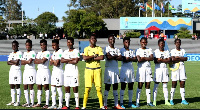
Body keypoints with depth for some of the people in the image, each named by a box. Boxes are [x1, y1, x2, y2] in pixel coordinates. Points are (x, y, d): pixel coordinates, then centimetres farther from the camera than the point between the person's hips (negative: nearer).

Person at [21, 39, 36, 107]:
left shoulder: (32, 53, -6)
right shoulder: (25, 53, 18)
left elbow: (30, 62, -17)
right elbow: (22, 63, 11)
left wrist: (24, 61, -1)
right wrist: (27, 61, -7)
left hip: (31, 70, -8)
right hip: (25, 70, 8)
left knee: (31, 87, -7)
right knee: (25, 87, 7)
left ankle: (32, 103, -2)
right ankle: (27, 102, 15)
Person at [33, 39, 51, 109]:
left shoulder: (47, 53, -5)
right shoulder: (39, 53, 19)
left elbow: (43, 61, -16)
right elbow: (35, 61, 9)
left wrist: (38, 60, 0)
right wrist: (41, 60, -7)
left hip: (45, 70, -8)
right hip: (39, 70, 8)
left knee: (46, 87, -6)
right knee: (39, 87, 8)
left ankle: (47, 104, -4)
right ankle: (39, 103, 14)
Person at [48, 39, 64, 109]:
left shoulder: (60, 52, -12)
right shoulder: (54, 52, 16)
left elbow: (57, 63, -19)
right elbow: (51, 63, 12)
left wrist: (53, 61, -1)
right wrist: (54, 62, -8)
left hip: (59, 71, -9)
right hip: (54, 71, 9)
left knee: (59, 89, -4)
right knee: (52, 89, 9)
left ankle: (60, 105, 2)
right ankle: (54, 104, 14)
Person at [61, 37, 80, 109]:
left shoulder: (76, 51, -2)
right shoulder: (65, 52, 14)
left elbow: (75, 61, -15)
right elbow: (62, 60, 0)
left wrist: (67, 61, -4)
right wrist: (70, 59, -12)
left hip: (74, 72, -5)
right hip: (66, 72, 6)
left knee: (75, 89, -4)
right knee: (67, 89, 7)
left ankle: (77, 106, -1)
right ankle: (67, 105, 13)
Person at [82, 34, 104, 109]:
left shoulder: (99, 48, 8)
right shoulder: (86, 49, 7)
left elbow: (102, 57, -8)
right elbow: (84, 58, -10)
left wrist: (91, 58, -8)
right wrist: (94, 55, -7)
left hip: (97, 69, 1)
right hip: (88, 69, 0)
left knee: (98, 87, -1)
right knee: (87, 88, -2)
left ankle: (101, 105, 6)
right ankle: (84, 106, 5)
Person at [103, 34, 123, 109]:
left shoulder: (117, 49, 15)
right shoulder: (106, 49, -3)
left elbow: (120, 58, 1)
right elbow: (108, 57, -19)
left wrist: (112, 57, -9)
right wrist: (116, 56, -5)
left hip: (116, 69, 6)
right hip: (109, 69, -6)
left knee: (115, 87, 9)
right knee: (107, 87, -2)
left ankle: (116, 105, 15)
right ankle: (105, 105, 3)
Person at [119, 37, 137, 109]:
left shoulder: (132, 51, 16)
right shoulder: (121, 50, -3)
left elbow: (135, 59, 4)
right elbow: (123, 59, -15)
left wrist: (128, 58, -11)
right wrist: (131, 59, -5)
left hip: (131, 69, 6)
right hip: (124, 69, -6)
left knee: (131, 86, 9)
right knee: (123, 86, -5)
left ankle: (130, 103, 17)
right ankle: (121, 103, -2)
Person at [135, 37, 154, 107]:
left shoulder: (149, 50, 12)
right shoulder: (138, 50, 2)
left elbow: (152, 58, -4)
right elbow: (139, 59, -13)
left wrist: (143, 58, -10)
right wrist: (148, 58, -5)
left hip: (148, 68, 3)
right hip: (141, 68, -3)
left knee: (148, 85, 6)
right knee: (140, 85, -3)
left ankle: (148, 101, 11)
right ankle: (137, 102, 1)